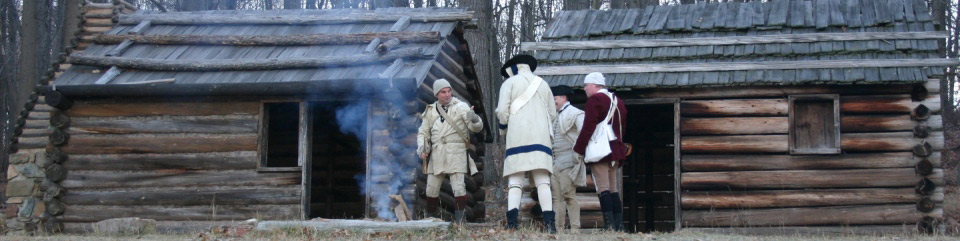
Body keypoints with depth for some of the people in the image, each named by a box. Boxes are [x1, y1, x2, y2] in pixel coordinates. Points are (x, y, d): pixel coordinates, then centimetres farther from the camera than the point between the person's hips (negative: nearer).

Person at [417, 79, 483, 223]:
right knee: (432, 188, 6)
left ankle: (460, 216, -3)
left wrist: (474, 120, -27)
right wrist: (421, 147, 1)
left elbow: (476, 127, -4)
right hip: (436, 153, 4)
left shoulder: (460, 107, 2)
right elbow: (423, 132, 19)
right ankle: (430, 216, 20)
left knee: (458, 187, -11)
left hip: (456, 152, -4)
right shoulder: (431, 111, 13)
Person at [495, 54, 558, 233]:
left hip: (517, 137, -3)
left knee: (515, 182, -4)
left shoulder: (510, 82, 6)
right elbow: (553, 114, 18)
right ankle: (549, 222, -16)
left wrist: (503, 128, 16)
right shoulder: (542, 84, 18)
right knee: (543, 181, -2)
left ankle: (512, 223, -19)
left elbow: (502, 111, -2)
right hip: (541, 137, 3)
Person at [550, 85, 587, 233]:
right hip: (554, 162, 8)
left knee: (568, 195, -13)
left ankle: (575, 229, -14)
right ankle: (558, 229, 2)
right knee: (557, 197, 3)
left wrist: (578, 155, -16)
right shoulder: (555, 116, 23)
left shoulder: (575, 114, -2)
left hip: (568, 161, -8)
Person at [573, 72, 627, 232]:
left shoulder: (595, 100, -7)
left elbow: (588, 128, -13)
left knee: (603, 188, -9)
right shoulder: (617, 101, 18)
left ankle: (609, 225, -16)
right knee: (613, 189, 9)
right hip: (616, 151, 8)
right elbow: (621, 127, 20)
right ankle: (619, 225, 3)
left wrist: (578, 149, -9)